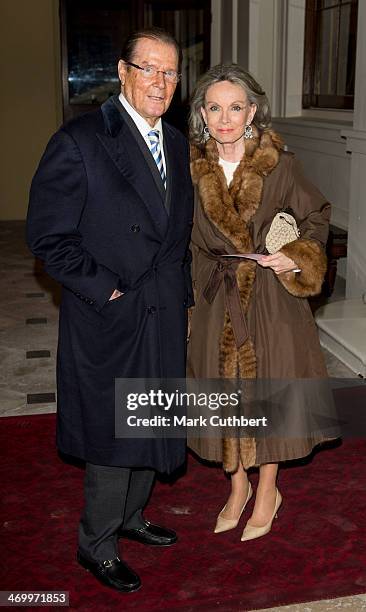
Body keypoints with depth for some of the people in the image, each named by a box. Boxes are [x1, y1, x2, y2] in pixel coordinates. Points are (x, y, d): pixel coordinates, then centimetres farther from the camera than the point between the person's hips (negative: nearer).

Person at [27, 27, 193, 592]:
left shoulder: (178, 144, 10)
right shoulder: (80, 141, -13)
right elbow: (49, 236, -14)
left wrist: (180, 294, 11)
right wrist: (107, 291, -17)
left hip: (165, 318, 7)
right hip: (109, 321, -7)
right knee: (112, 435, 6)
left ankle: (130, 516, 42)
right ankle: (97, 545, 28)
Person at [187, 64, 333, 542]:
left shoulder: (279, 164, -8)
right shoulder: (192, 167, -2)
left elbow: (317, 216, 5)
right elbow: (185, 240, 8)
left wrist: (296, 258, -12)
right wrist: (185, 301, 7)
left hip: (270, 298, -2)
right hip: (216, 300, 3)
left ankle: (268, 492, 30)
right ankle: (238, 487, 34)